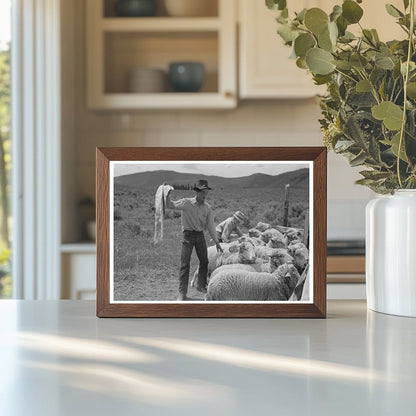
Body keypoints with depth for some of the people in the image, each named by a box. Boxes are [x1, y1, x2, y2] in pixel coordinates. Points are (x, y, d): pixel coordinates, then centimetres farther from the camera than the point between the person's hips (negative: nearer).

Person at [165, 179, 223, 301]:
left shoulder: (207, 208, 1)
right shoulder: (186, 203, -10)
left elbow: (211, 226, 7)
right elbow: (170, 205, -15)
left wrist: (217, 242, 9)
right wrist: (167, 196, -36)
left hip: (200, 235, 4)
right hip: (188, 235, -4)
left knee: (204, 261, 12)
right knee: (185, 264, -6)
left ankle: (201, 285, 33)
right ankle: (182, 293, -4)